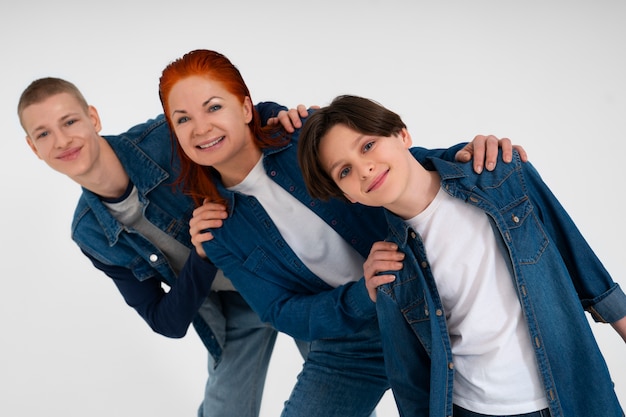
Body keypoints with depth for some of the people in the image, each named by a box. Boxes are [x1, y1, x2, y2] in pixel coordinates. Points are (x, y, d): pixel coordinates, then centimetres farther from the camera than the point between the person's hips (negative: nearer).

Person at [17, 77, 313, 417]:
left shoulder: (166, 137, -24)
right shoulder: (90, 234, -13)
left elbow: (251, 115, -8)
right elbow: (167, 322, -14)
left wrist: (280, 116, -32)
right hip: (233, 310, 2)